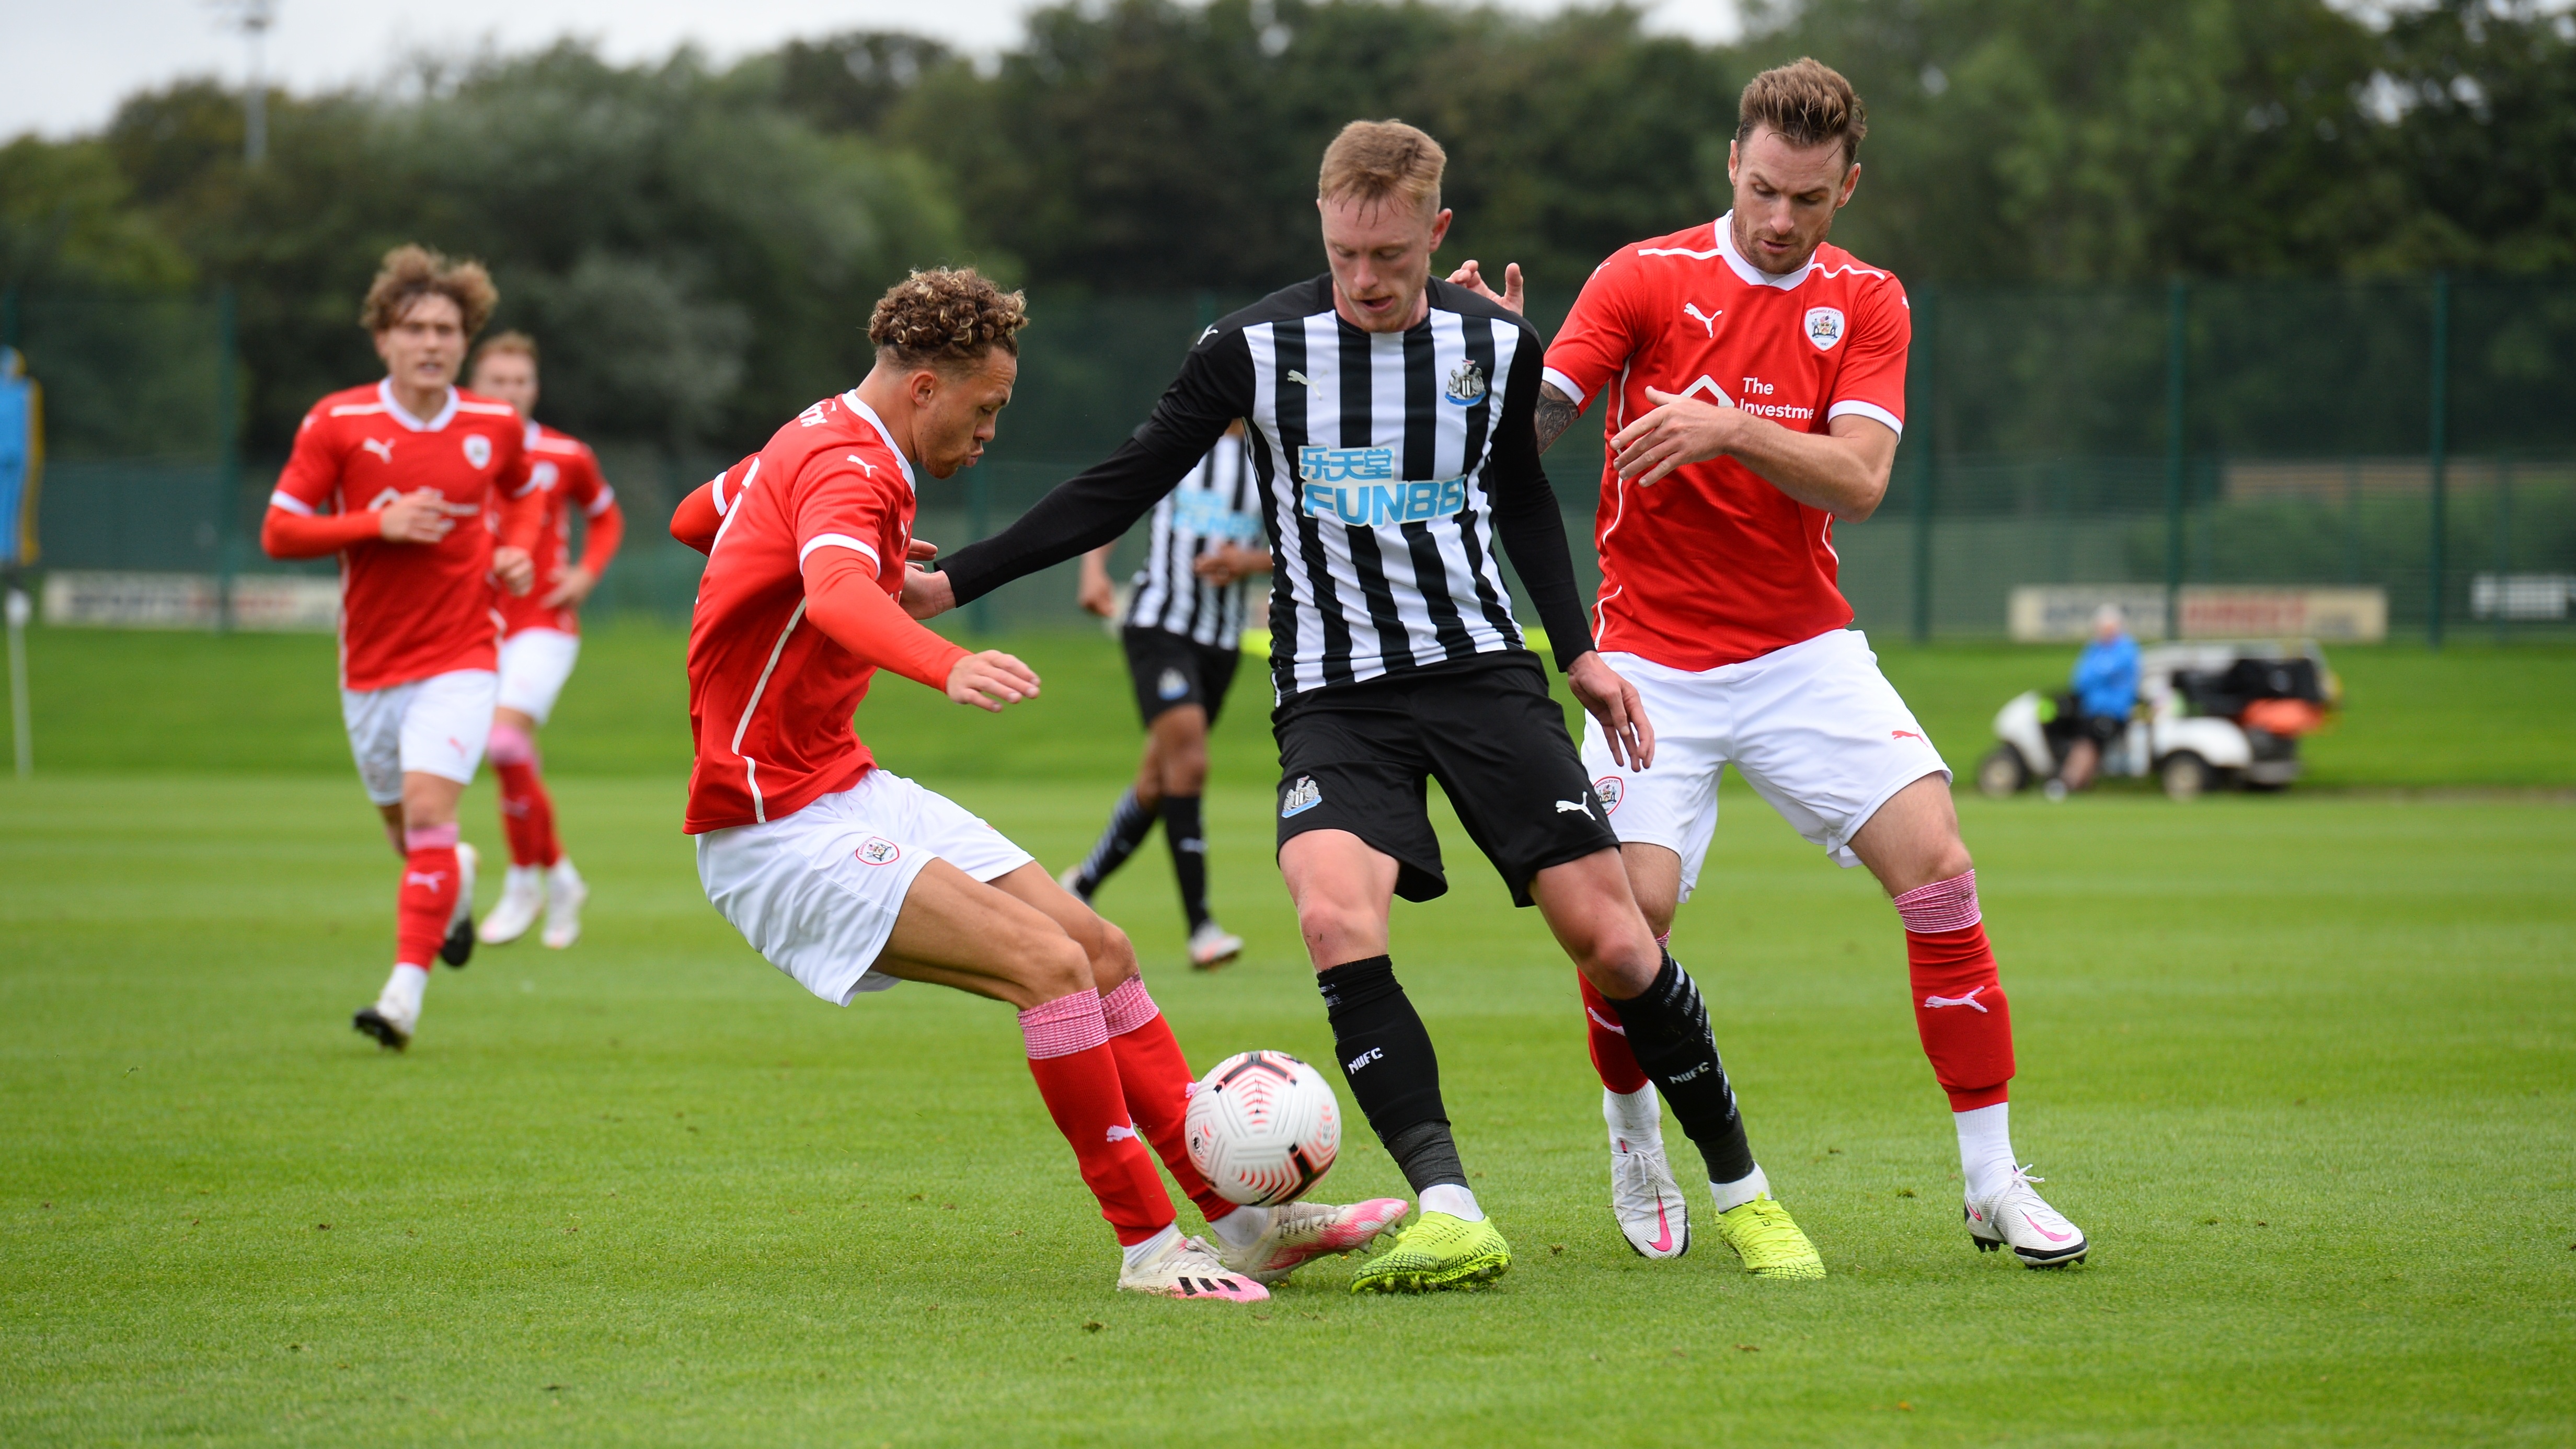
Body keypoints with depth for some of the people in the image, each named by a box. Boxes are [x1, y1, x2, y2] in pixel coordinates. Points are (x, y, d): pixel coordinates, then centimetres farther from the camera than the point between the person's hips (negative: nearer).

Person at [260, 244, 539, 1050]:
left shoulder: (496, 426, 0)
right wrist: (380, 525, -19)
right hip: (372, 660, 2)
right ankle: (457, 878, 51)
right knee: (404, 828, 14)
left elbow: (521, 494, 22)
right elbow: (279, 532, -6)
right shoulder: (337, 424, -6)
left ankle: (406, 991, -21)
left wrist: (517, 547, 1)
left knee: (428, 806, -20)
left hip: (461, 656, -2)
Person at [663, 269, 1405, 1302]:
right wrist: (950, 667, -63)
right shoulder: (847, 470, -19)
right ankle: (1147, 1245, -16)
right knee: (1052, 963, -23)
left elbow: (694, 517, 32)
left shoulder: (821, 438, 12)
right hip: (777, 830, -11)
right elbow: (835, 595, -43)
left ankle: (1244, 1218, 6)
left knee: (1101, 949, 5)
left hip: (847, 791, 11)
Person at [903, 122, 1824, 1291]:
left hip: (1483, 671, 1)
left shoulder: (1497, 347, 1)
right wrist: (954, 581, -4)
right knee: (1335, 914, -29)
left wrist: (1578, 649, 14)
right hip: (1335, 697, -1)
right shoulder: (1257, 350, -6)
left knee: (1610, 939, -7)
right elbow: (1120, 490, 1)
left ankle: (1741, 1191, 13)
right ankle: (1448, 1213, -31)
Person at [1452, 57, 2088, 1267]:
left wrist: (1730, 427, -26)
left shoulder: (1866, 304, 3)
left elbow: (1858, 480, -11)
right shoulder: (1646, 278, -3)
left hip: (1803, 650, 2)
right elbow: (1528, 430, -9)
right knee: (1632, 907, -18)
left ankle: (1993, 1182, -6)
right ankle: (1635, 1148, 12)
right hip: (1653, 656, -2)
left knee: (1936, 859, -15)